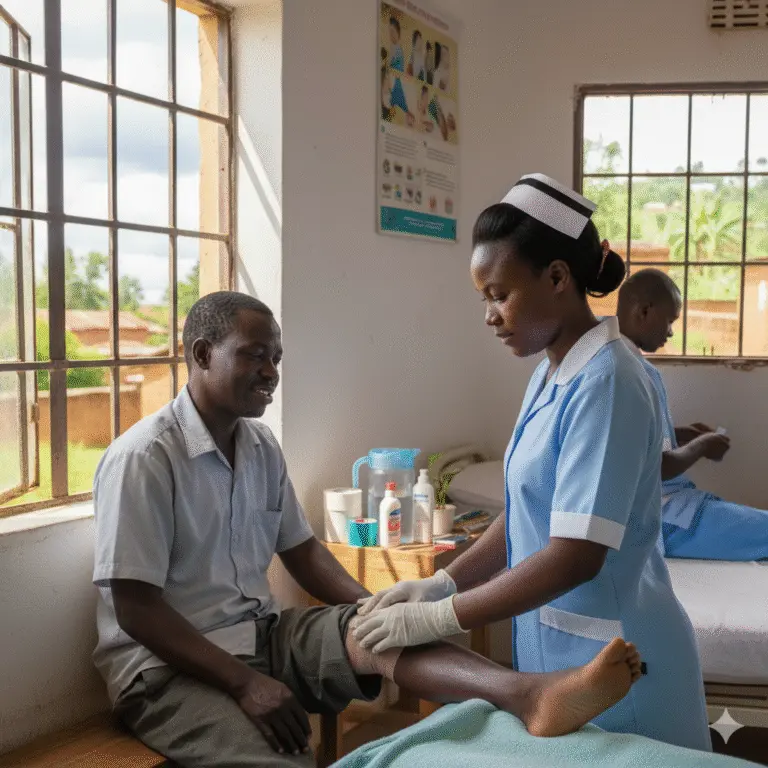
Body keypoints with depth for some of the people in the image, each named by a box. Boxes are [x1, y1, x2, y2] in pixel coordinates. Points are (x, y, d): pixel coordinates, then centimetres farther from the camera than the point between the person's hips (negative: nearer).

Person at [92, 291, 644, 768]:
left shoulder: (262, 447, 8)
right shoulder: (142, 459, -15)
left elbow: (301, 550, 14)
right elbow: (135, 608, -17)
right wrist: (244, 683, -24)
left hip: (262, 636, 6)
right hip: (169, 665, -5)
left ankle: (531, 696, -44)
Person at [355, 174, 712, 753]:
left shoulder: (605, 383, -21)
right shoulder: (552, 375, 4)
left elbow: (577, 555, -24)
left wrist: (437, 619, -19)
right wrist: (443, 584, 0)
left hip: (608, 659, -7)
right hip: (556, 640, 7)